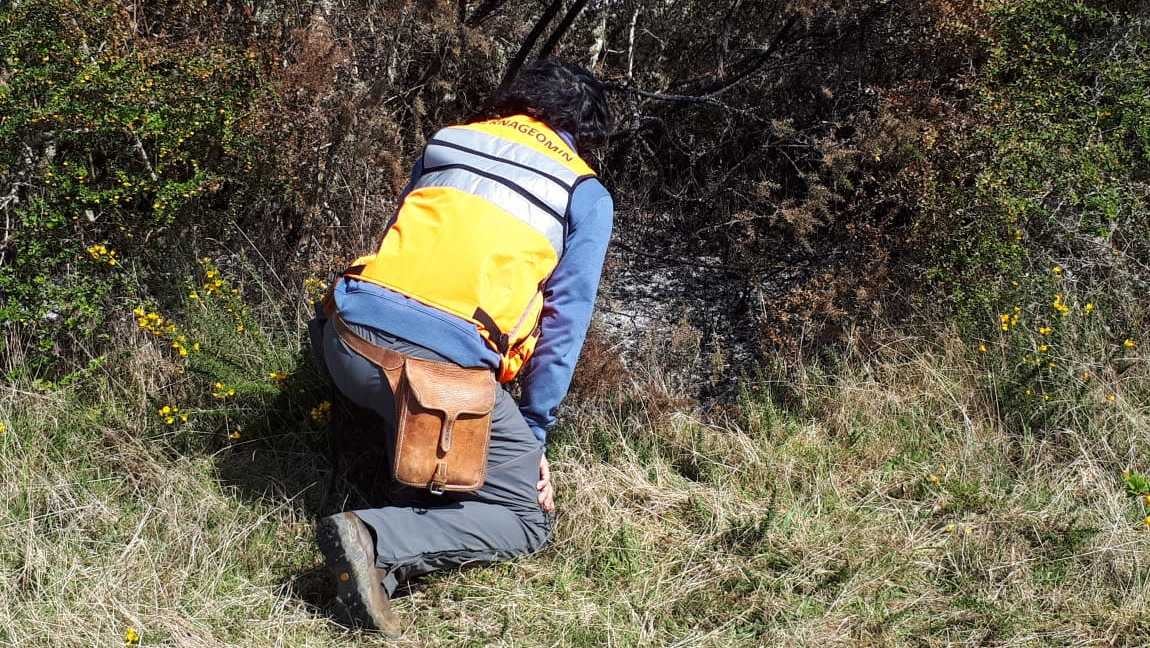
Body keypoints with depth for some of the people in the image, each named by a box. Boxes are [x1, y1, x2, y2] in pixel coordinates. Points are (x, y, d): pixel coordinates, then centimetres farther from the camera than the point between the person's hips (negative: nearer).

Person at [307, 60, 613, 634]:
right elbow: (565, 323, 8)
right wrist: (533, 436, 13)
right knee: (528, 521, 8)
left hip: (348, 341, 6)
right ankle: (377, 539, -12)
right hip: (442, 365, -6)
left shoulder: (450, 140, 23)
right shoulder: (586, 197, 12)